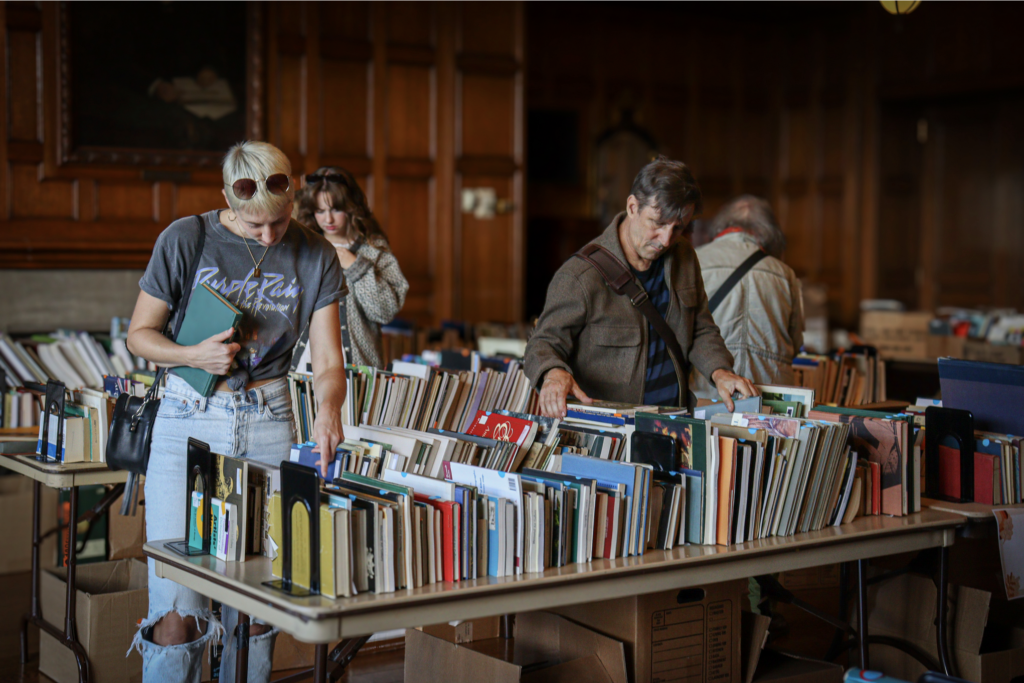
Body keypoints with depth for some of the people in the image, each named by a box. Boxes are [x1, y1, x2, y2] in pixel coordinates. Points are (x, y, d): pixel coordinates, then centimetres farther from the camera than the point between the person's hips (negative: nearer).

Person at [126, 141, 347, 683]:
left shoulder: (315, 257, 1)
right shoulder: (185, 240, -4)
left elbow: (328, 363, -1)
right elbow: (139, 334, 4)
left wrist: (328, 406, -23)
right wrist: (193, 355, -16)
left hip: (269, 428, 2)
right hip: (188, 424, -2)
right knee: (177, 614, -8)